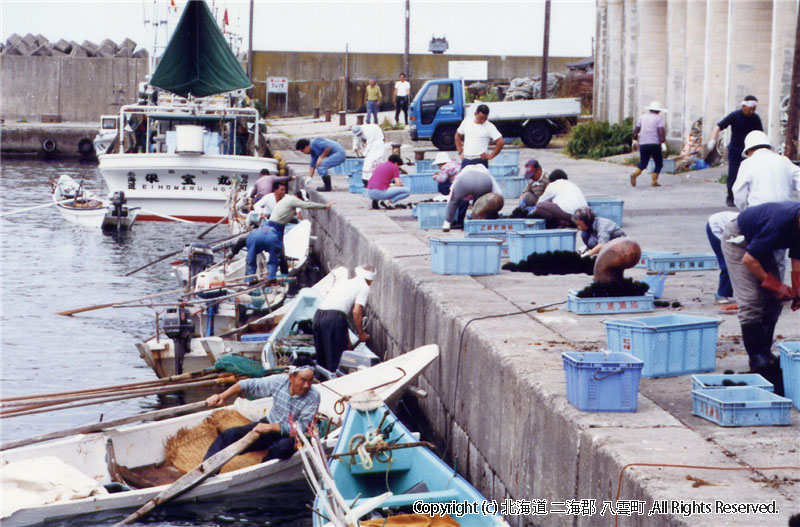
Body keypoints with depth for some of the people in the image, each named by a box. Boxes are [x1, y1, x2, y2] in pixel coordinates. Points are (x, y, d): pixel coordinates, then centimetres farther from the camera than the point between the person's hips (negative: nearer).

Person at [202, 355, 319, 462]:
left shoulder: (313, 396, -18)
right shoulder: (279, 381, -10)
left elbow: (302, 427, -23)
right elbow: (249, 385, -2)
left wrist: (271, 427, -30)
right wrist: (222, 396, -13)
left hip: (290, 436, -4)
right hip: (269, 425, 4)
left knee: (284, 447, -41)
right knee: (229, 435, -13)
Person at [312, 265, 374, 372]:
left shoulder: (343, 283, 32)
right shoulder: (364, 287, 9)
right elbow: (356, 312, -4)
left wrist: (347, 340, 37)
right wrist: (361, 334, 10)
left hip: (318, 316, 7)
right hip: (334, 318, -7)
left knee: (322, 359, 17)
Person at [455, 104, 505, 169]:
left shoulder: (489, 127, -5)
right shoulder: (466, 121, 7)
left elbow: (501, 142, -10)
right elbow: (458, 136, 19)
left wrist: (491, 156, -9)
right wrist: (461, 152, 12)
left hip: (480, 161, -4)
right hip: (466, 160, 4)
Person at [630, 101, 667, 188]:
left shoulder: (643, 116, 11)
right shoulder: (659, 118, -2)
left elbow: (636, 129, 9)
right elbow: (661, 131, -13)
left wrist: (634, 140, 19)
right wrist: (663, 144, -16)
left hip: (643, 144, 4)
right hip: (655, 144, -4)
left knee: (642, 164, 11)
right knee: (659, 164, 11)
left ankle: (634, 174, -17)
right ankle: (654, 182, 2)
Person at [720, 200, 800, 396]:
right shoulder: (781, 223, -39)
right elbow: (748, 259, -30)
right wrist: (774, 285, -21)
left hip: (758, 241, 8)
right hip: (737, 239, -8)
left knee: (774, 301, 3)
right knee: (750, 302, -15)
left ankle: (765, 352, 12)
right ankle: (758, 360, -10)